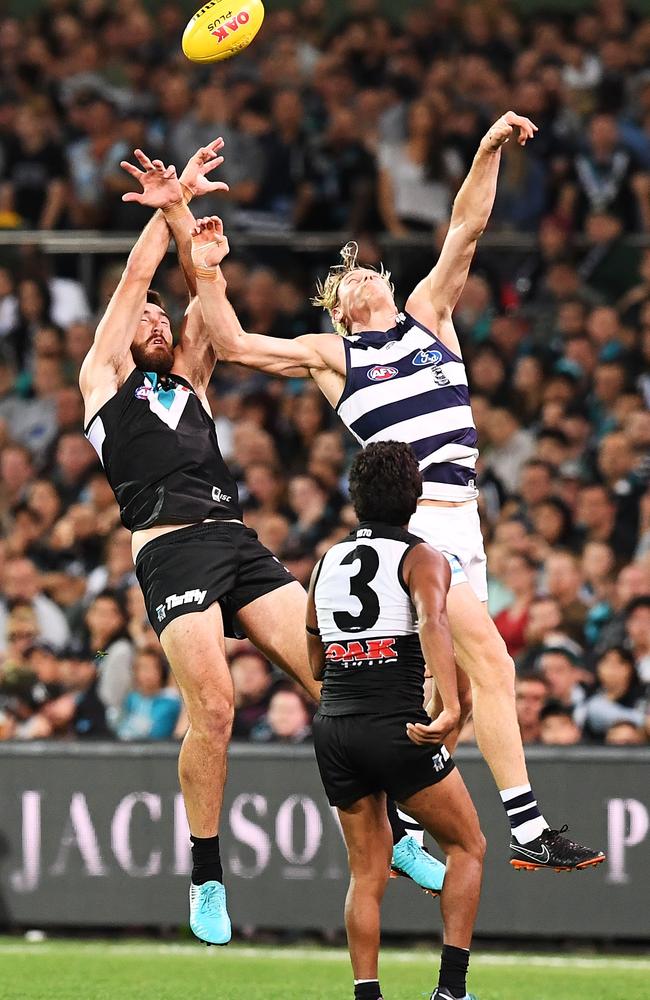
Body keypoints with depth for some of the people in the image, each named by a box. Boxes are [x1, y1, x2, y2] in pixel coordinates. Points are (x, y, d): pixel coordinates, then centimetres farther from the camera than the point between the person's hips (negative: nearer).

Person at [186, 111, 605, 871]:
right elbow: (234, 346, 3)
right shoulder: (330, 354, 7)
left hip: (460, 522, 6)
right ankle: (527, 828, -21)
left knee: (452, 693, 6)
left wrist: (488, 152, 3)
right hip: (408, 522, -6)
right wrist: (208, 275, -7)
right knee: (490, 659, -18)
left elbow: (466, 229, 13)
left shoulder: (428, 315, 17)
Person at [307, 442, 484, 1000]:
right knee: (468, 847, 10)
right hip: (395, 724, -5)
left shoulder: (328, 561, 16)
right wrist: (451, 708, -34)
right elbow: (432, 622, -22)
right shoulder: (422, 558, -1)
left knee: (367, 871, 12)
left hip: (333, 725, 5)